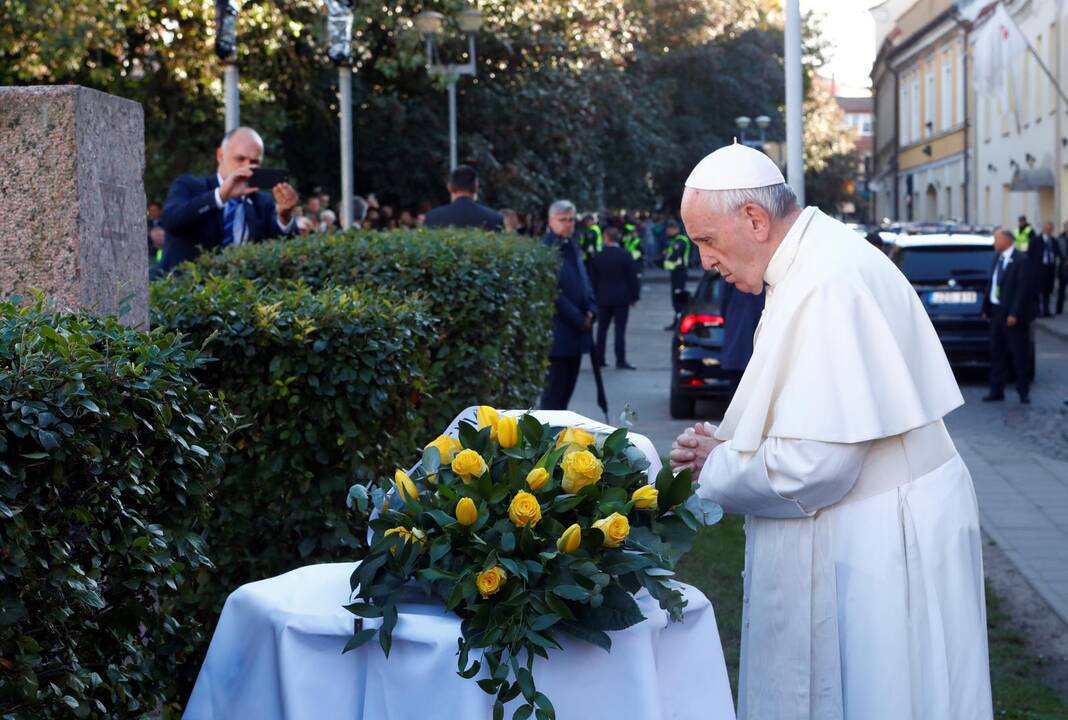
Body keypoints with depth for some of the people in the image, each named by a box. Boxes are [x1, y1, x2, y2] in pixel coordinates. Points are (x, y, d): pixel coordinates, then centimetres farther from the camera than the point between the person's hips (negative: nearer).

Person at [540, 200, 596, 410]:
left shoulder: (572, 247, 15)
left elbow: (583, 281, 17)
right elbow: (554, 293, -17)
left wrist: (591, 310, 0)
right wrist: (579, 320, -14)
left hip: (576, 331, 9)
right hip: (559, 333, -9)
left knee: (567, 386, 13)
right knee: (554, 389, -6)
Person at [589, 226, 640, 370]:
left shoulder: (597, 257, 0)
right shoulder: (626, 256, -7)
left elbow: (592, 280, 4)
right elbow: (633, 277, -6)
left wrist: (595, 296, 12)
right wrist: (634, 297, 2)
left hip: (603, 298, 2)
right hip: (621, 298, -2)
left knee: (602, 328, 11)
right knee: (620, 329, -3)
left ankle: (599, 359, 12)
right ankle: (620, 361, -6)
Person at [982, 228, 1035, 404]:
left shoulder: (1021, 260, -13)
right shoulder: (998, 258, 11)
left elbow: (1023, 289, -18)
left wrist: (1015, 314, -21)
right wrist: (986, 308, 11)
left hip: (1013, 316, -8)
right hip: (997, 312, 8)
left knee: (1019, 355, 1)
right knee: (997, 354, 10)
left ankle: (1023, 392, 10)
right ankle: (996, 391, 17)